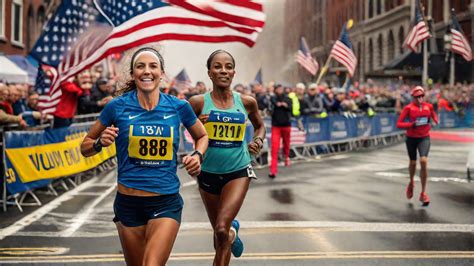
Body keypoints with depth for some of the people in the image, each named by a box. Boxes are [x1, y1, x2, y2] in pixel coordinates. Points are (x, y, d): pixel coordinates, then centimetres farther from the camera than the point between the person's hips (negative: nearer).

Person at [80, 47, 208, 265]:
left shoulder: (178, 107, 0)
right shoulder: (117, 107, -3)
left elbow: (202, 136, 19)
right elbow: (85, 147, 7)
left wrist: (197, 155, -1)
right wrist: (101, 143, -14)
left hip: (166, 203, -1)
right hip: (129, 204, 1)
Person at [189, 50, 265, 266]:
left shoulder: (246, 102, -2)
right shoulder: (198, 102, -8)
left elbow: (259, 125, 17)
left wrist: (258, 141, -2)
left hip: (238, 171, -1)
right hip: (208, 172, 1)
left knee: (222, 228, -18)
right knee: (219, 232, 17)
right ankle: (233, 232, 54)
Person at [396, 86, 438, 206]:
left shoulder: (428, 106, 0)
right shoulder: (408, 108, -8)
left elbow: (434, 116, 20)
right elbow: (399, 124, -11)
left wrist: (435, 121, -4)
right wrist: (412, 124, -25)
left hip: (424, 138, 1)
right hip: (411, 138, -1)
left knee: (424, 161, -17)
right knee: (413, 163, 12)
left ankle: (423, 193, -8)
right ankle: (411, 183, 46)